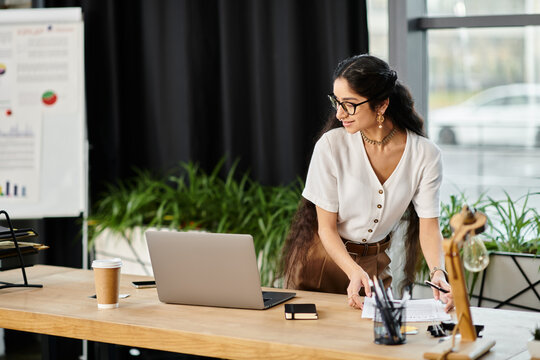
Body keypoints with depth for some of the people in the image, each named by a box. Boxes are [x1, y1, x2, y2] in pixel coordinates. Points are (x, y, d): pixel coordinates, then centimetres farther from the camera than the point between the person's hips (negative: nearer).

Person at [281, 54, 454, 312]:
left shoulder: (425, 155, -15)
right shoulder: (331, 145, -19)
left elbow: (429, 226, -13)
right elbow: (326, 227, -14)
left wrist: (438, 274, -32)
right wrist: (354, 271, -30)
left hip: (376, 263, 2)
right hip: (323, 257, -1)